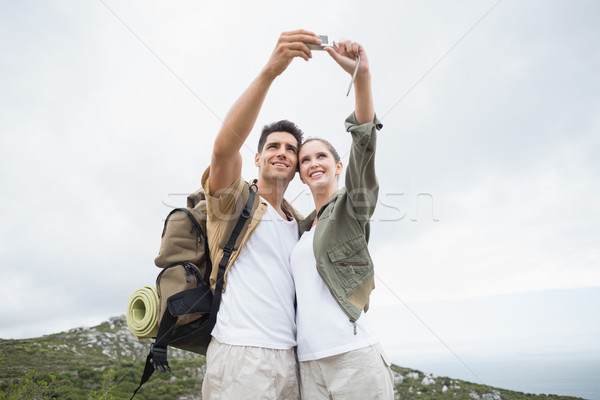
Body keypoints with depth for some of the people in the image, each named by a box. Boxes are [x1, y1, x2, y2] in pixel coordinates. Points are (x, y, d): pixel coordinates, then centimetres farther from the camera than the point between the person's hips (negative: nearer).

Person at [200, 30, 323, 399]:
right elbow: (224, 147, -18)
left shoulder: (299, 224, 20)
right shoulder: (234, 201, 2)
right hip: (240, 355, -5)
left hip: (289, 359, 6)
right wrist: (269, 71, -27)